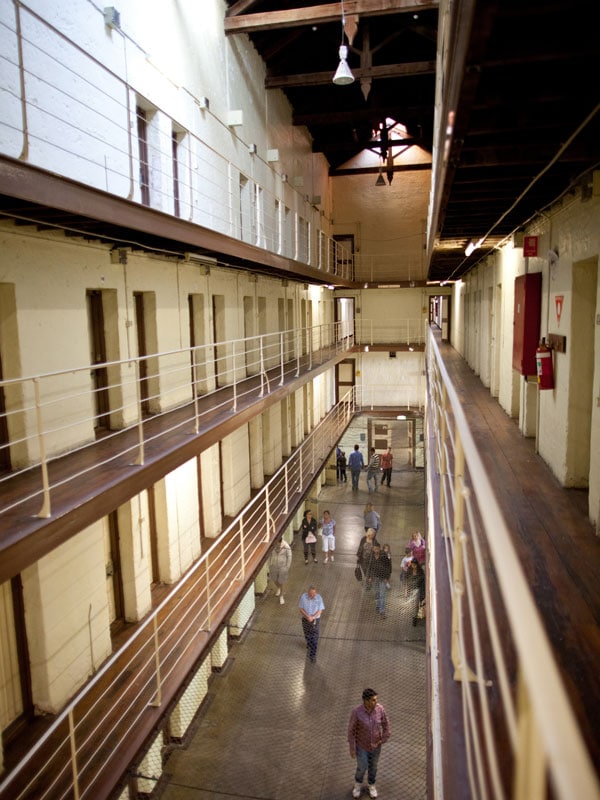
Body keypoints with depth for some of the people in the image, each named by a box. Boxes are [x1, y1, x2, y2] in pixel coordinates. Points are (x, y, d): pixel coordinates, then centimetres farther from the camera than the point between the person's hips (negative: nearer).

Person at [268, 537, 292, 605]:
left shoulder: (286, 547, -24)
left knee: (282, 582, 11)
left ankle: (281, 596, 33)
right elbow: (270, 555, 1)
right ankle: (278, 588, 56)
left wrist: (287, 568, -8)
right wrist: (270, 565, 6)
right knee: (274, 580, 23)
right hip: (274, 566, 3)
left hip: (283, 567, -3)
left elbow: (289, 557, -12)